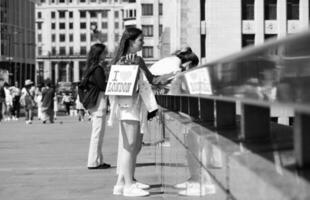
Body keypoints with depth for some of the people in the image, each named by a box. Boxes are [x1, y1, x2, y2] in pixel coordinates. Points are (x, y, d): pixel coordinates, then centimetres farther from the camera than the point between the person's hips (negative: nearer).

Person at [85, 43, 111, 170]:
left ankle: (98, 160, 19)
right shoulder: (98, 68, -14)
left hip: (93, 102, 10)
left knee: (97, 132, 13)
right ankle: (94, 162, -3)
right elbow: (102, 86, -18)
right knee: (97, 132, -6)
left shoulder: (91, 68, 14)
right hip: (99, 101, -10)